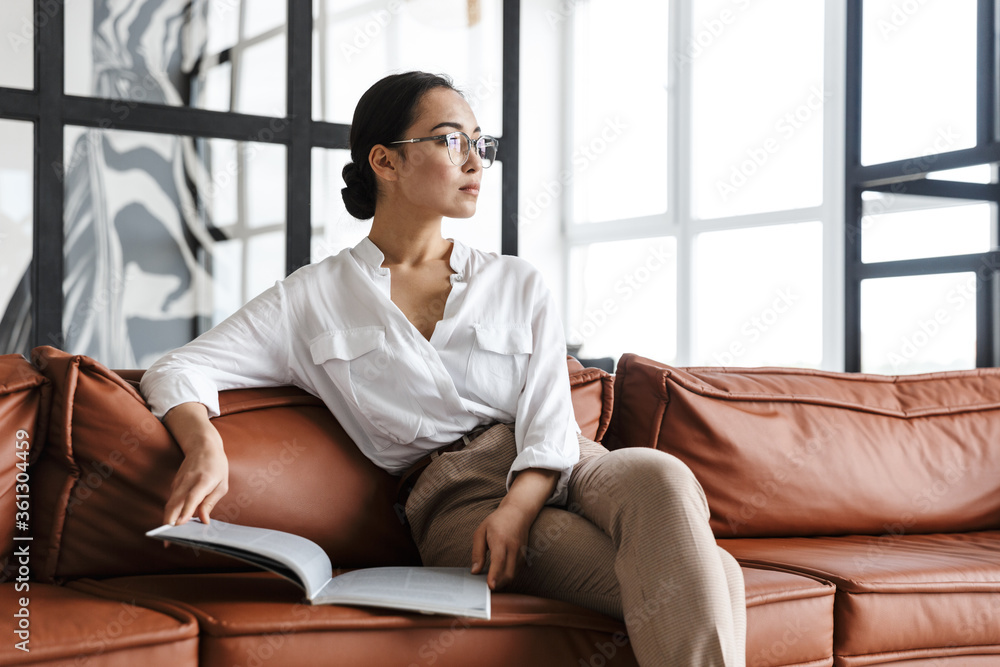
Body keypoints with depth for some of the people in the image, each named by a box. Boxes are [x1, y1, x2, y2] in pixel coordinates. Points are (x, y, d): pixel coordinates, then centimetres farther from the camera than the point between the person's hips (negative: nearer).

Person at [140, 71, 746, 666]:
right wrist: (205, 446, -16)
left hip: (553, 472, 3)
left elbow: (549, 425, 3)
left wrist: (515, 509, -19)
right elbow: (178, 371, 9)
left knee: (659, 478, -37)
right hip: (455, 499, -3)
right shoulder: (316, 298, 11)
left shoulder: (520, 287, 16)